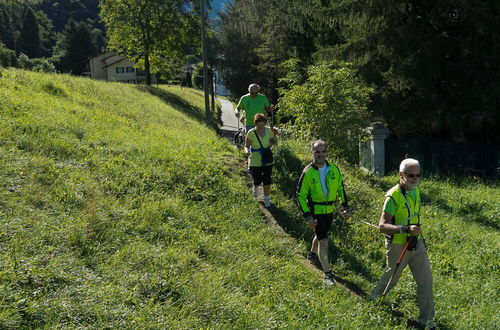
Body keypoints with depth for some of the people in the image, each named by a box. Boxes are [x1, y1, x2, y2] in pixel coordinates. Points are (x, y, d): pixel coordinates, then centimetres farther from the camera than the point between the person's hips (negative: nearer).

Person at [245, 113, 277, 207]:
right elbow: (246, 146, -7)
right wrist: (247, 151, -29)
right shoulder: (251, 133, -15)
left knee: (267, 179, 7)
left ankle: (266, 198, 26)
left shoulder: (268, 130, -6)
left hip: (267, 161, 3)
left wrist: (272, 142, -10)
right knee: (257, 180, 2)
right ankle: (255, 188, 40)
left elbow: (274, 139, 13)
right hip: (255, 162, -2)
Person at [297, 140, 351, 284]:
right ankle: (328, 274, -6)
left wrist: (345, 207, 7)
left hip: (330, 210, 5)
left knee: (321, 234, 25)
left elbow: (340, 188, 11)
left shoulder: (334, 169, -2)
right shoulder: (308, 172, -15)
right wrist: (307, 216, -18)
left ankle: (312, 253, 54)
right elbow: (301, 195, -10)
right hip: (315, 211, -5)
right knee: (324, 241, -11)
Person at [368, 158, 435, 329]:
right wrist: (405, 229, -41)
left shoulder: (415, 191, 1)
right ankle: (376, 294, 47)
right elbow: (382, 226, -29)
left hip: (416, 243, 6)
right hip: (398, 246, -6)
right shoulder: (393, 196, -24)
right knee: (392, 276, 15)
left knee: (426, 280, 3)